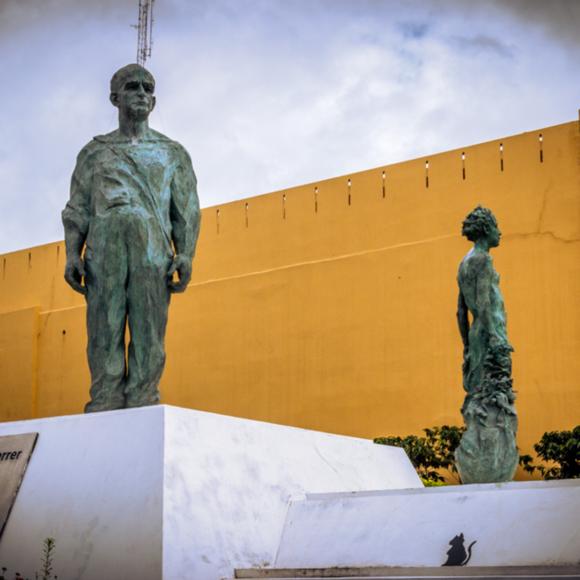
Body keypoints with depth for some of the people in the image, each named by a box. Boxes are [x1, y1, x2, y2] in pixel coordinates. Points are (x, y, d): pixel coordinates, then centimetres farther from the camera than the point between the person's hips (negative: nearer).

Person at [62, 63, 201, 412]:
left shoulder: (173, 153, 20)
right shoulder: (94, 151, 22)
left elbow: (187, 212, 11)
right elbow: (77, 209, 15)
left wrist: (186, 256, -4)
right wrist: (72, 254, -1)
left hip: (153, 247, -1)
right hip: (105, 244, 1)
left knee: (149, 334, -9)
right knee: (104, 333, -6)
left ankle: (141, 409, -12)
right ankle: (104, 412, -8)